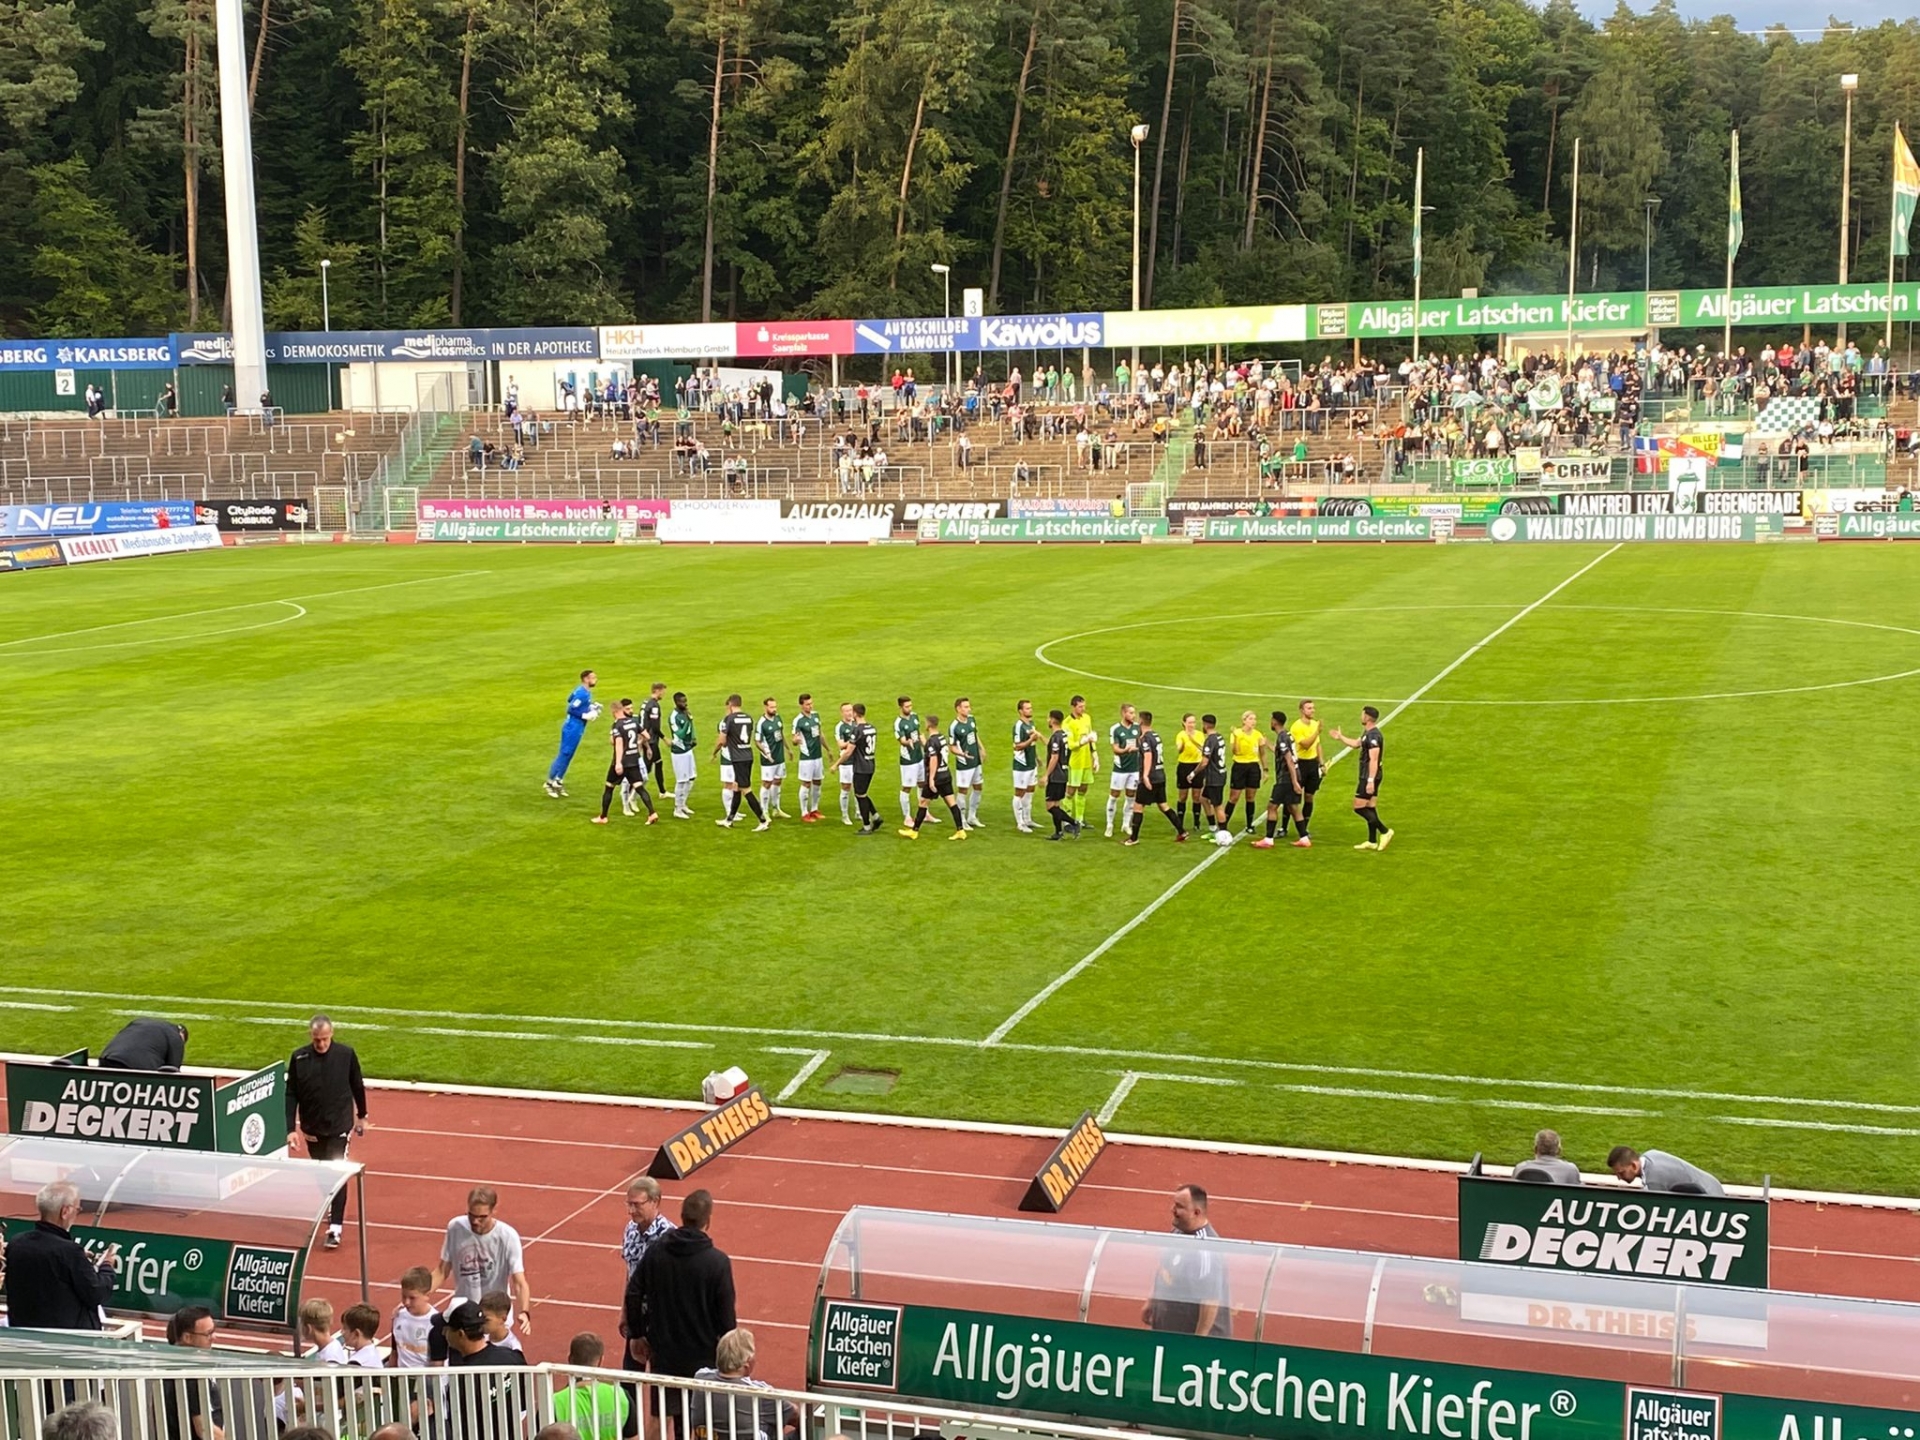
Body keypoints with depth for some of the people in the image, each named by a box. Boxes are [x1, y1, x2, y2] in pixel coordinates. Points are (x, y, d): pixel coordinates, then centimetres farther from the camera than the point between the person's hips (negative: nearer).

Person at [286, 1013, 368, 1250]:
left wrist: (362, 1117, 12)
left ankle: (335, 1228, -8)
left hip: (339, 1126, -3)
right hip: (312, 1128, 3)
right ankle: (330, 1207, 42)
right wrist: (291, 1129, -10)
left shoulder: (346, 1054, -11)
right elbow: (291, 1094, -5)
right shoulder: (299, 1058, -8)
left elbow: (357, 1086, 3)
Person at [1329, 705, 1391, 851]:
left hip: (1369, 777, -10)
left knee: (1359, 807, -8)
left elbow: (1373, 760, -26)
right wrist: (1340, 738, 33)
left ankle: (1384, 831, -8)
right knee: (1370, 808, 12)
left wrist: (1370, 781, -30)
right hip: (1368, 777, 10)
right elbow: (1356, 744, 31)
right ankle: (1372, 841, 17)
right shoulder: (1367, 733, 11)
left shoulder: (1373, 735, -21)